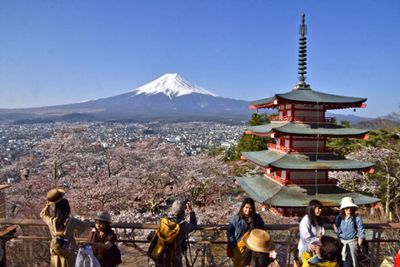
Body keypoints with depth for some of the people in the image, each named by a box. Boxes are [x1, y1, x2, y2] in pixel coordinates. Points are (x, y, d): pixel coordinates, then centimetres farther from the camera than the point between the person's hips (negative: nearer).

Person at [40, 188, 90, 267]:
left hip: (56, 254, 4)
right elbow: (86, 225, 4)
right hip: (69, 254, -4)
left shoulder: (51, 221, -2)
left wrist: (48, 204, 8)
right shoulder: (72, 221, -12)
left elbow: (43, 214, 21)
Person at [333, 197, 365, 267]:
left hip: (352, 242, -3)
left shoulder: (357, 218, -7)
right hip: (342, 242, 3)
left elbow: (361, 233, -4)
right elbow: (338, 231, 5)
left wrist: (358, 244, -8)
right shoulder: (339, 218, 4)